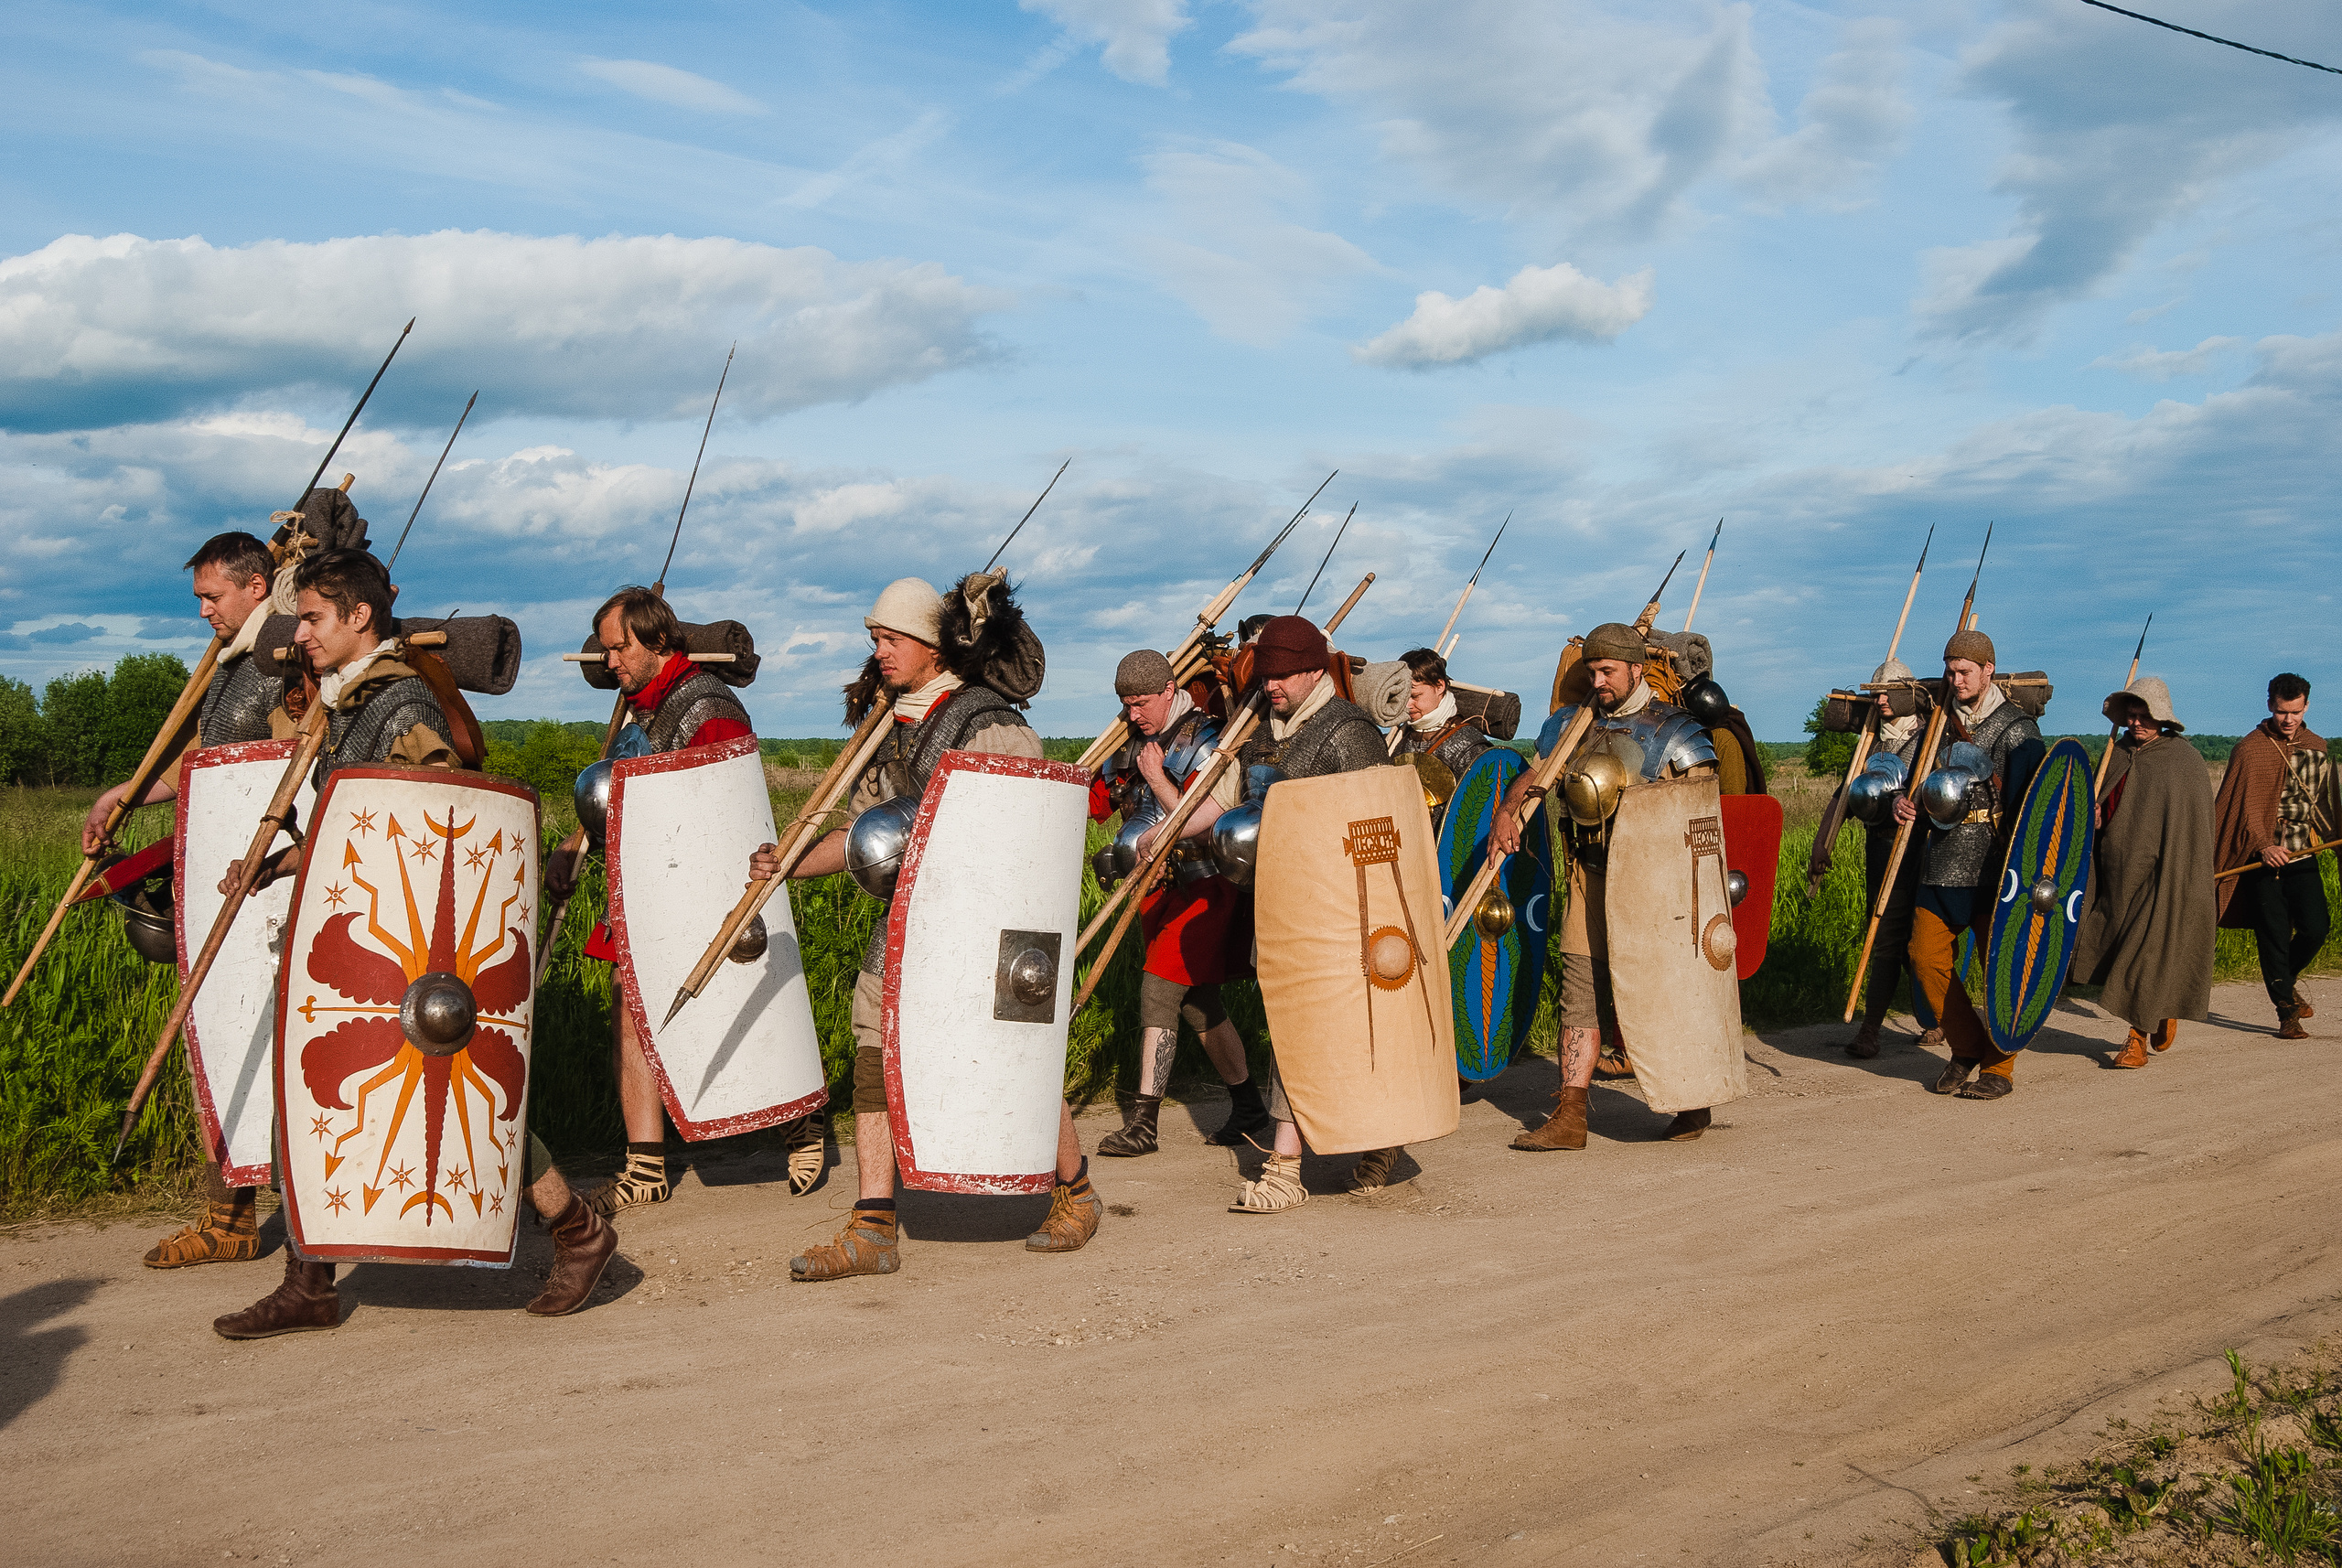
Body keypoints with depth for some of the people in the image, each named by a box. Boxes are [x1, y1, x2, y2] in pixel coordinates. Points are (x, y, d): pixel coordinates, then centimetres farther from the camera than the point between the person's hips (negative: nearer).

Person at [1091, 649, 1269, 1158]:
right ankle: (1248, 1107, 23)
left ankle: (1144, 1122, -9)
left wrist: (1157, 778, -18)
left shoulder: (1205, 742, -14)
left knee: (1158, 993, -13)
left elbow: (1207, 821, -22)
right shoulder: (1144, 741, 11)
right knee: (1198, 1001, 11)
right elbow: (1135, 814, 26)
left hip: (1202, 888, -9)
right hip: (1159, 887, 9)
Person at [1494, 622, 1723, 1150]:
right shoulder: (1574, 723, 12)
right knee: (1580, 992, 2)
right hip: (1589, 875, 4)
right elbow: (1534, 773, 19)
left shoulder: (1673, 728, -3)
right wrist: (1507, 809, -1)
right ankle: (1569, 1116, 6)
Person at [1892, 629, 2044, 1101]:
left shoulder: (2015, 730, -4)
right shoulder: (1939, 723, 12)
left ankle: (1999, 1068, 11)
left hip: (1992, 866, -5)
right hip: (1940, 863, 5)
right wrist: (1903, 801, -3)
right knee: (1926, 958, 3)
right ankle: (1967, 1049, 20)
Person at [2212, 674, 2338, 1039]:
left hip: (2302, 855, 4)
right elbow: (2245, 805, -14)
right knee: (2274, 936, -3)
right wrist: (2263, 845, -27)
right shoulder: (2250, 749, -6)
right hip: (2262, 858, -4)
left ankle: (2285, 983, 24)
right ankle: (2286, 1012, 7)